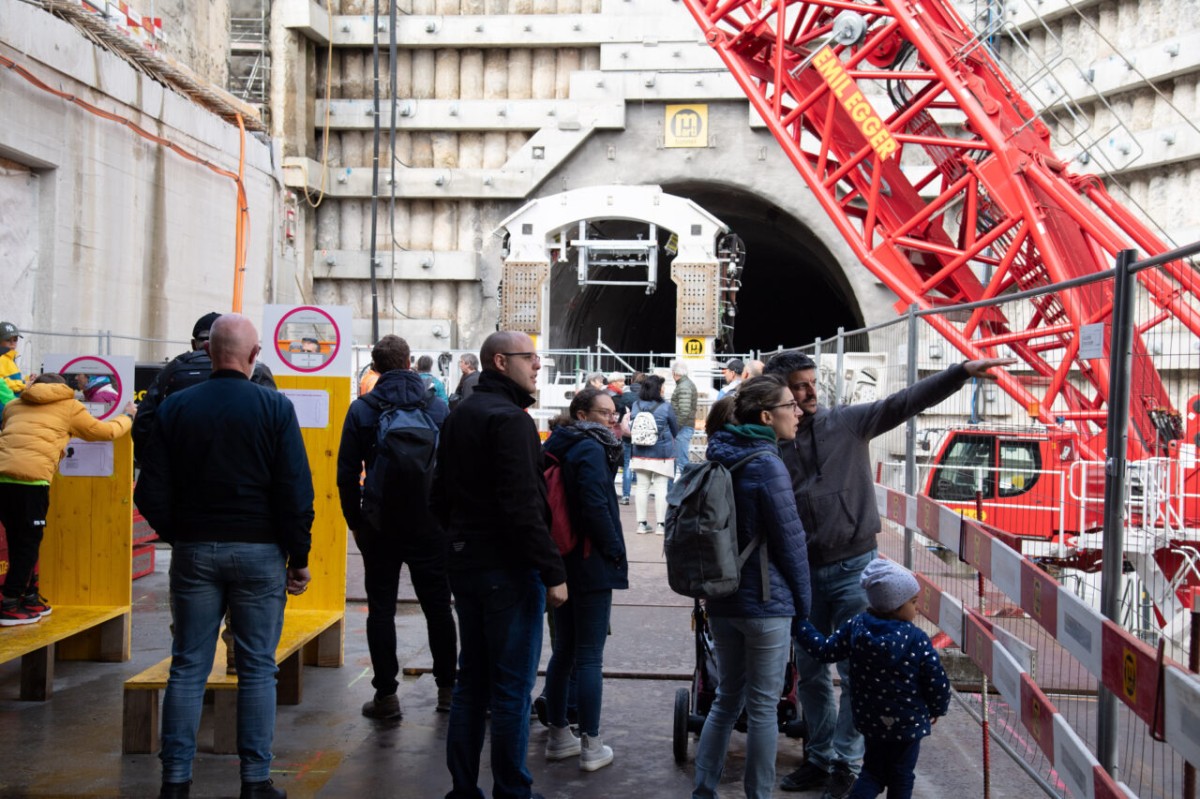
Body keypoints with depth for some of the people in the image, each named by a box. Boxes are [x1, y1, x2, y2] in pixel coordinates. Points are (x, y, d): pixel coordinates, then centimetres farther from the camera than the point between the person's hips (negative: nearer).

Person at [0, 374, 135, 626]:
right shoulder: (68, 406, 14)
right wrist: (128, 417, 41)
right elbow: (104, 431, 23)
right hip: (31, 478, -5)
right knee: (28, 543, 3)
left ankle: (29, 598, 24)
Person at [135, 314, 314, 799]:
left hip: (194, 551, 2)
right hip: (258, 550, -2)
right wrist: (299, 557, 0)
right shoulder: (275, 408, -7)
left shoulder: (176, 407, 1)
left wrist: (177, 535, 15)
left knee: (187, 667, 9)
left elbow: (151, 494, 0)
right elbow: (296, 492, -9)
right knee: (257, 668, 5)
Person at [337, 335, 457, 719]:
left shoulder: (361, 410, -2)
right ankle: (447, 688, 17)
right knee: (438, 606, 10)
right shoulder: (438, 407, 0)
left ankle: (386, 695, 7)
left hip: (379, 522, -1)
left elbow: (347, 472, -2)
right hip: (429, 522, 1)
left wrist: (355, 521, 6)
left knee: (381, 609, 6)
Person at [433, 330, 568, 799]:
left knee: (471, 681, 16)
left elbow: (441, 496, 20)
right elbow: (523, 507, -24)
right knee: (512, 688, 0)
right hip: (508, 568, -9)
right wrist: (553, 571, -21)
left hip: (464, 563, 9)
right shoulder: (509, 419, -16)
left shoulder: (459, 416, 14)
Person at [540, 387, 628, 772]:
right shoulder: (590, 449, -16)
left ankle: (558, 736, 25)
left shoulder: (557, 446, 11)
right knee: (589, 656, -2)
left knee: (564, 650, 16)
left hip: (561, 562, 9)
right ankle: (591, 747, 6)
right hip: (591, 565, -9)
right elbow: (596, 506, -22)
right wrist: (614, 549, -10)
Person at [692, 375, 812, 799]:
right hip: (765, 602, -7)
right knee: (763, 705, 5)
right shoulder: (767, 465, -16)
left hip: (721, 598, 7)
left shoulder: (721, 458, 8)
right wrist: (803, 602, 0)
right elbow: (790, 540, -12)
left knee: (727, 698, 17)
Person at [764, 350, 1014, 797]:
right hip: (804, 574, 3)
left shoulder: (847, 422, -3)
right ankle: (819, 758, 30)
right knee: (809, 672, 13)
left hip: (853, 569, -2)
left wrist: (962, 372, -22)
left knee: (854, 673, 0)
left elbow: (905, 402, -12)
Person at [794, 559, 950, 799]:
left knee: (873, 769, 21)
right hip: (908, 722, -4)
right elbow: (937, 681, -15)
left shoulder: (855, 627, -11)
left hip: (869, 718, 4)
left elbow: (825, 651, -3)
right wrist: (938, 709, 6)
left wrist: (800, 625, 10)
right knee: (901, 776, 14)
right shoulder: (917, 640, -21)